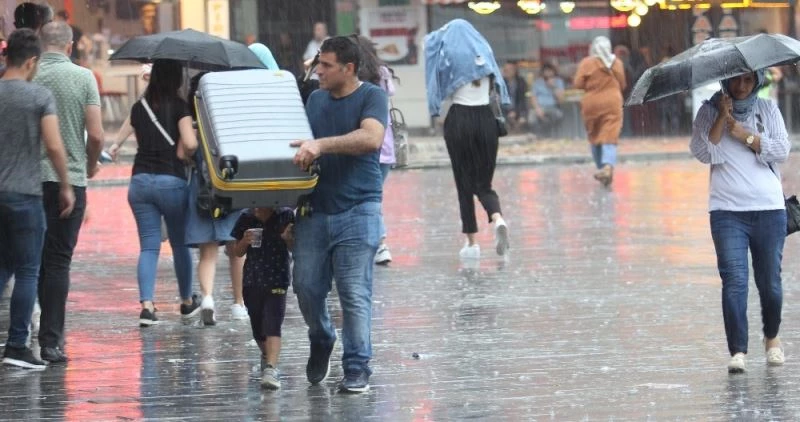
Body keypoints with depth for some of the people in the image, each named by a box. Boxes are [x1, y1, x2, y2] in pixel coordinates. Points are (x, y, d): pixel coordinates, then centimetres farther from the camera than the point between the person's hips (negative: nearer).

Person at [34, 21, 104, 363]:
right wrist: (91, 166, 11)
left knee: (32, 258, 12)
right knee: (58, 260, 1)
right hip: (69, 179, -2)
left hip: (30, 178, 2)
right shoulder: (83, 78, -5)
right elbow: (96, 135, -8)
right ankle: (50, 340, -3)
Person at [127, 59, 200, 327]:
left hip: (140, 181, 3)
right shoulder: (178, 106, -7)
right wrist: (183, 155, 4)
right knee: (180, 243, 14)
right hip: (171, 181, -3)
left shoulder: (138, 108, 8)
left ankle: (146, 305, -12)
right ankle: (187, 302, 27)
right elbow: (190, 144, -17)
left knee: (148, 246, 3)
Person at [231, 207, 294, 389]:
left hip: (277, 280, -4)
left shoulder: (285, 216, -4)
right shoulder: (246, 219, 3)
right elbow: (237, 252, 9)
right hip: (252, 280, 4)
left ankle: (270, 368, -24)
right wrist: (245, 241, -12)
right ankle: (267, 356, 42)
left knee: (272, 325, -16)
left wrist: (288, 238, -22)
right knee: (258, 328, 16)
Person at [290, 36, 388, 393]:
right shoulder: (315, 99, 15)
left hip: (357, 212, -5)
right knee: (307, 287, 5)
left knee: (355, 293, -6)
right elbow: (298, 146, 22)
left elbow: (371, 138, -21)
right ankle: (320, 343, 31)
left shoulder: (372, 97, -4)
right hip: (314, 211, 5)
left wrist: (321, 145, -27)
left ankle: (357, 367, 1)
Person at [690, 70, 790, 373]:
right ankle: (737, 351, -13)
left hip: (769, 210, 1)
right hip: (727, 211, -1)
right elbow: (702, 152, -5)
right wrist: (721, 117, -10)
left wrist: (743, 133, -8)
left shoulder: (768, 110, 10)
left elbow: (782, 150, -1)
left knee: (770, 281, 6)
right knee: (734, 280, -13)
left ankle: (772, 337, 31)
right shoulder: (709, 112, 8)